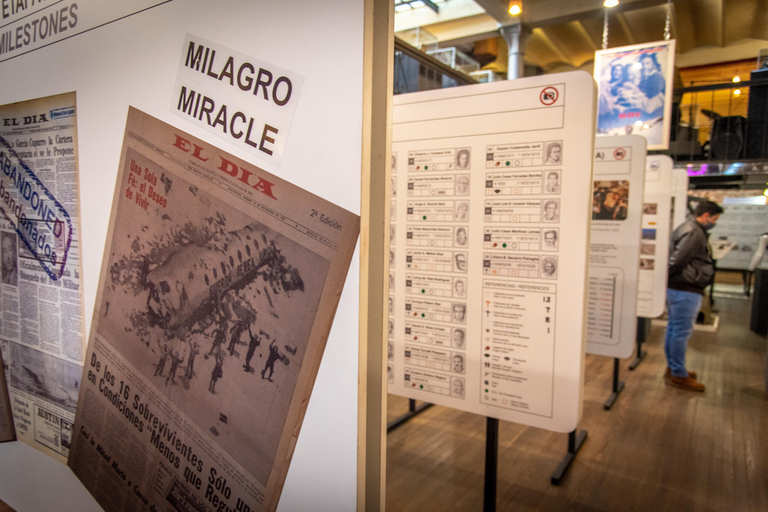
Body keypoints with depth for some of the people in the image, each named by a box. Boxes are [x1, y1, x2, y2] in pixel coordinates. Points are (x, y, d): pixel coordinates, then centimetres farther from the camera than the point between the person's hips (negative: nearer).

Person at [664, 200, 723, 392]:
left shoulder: (686, 228, 16)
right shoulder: (695, 233, -17)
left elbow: (677, 259, 16)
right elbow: (678, 260, -24)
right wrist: (668, 277, -12)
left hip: (675, 287, 11)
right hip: (686, 289, -11)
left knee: (673, 328, 17)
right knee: (682, 331, -2)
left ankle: (673, 368, 29)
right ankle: (678, 375, 7)